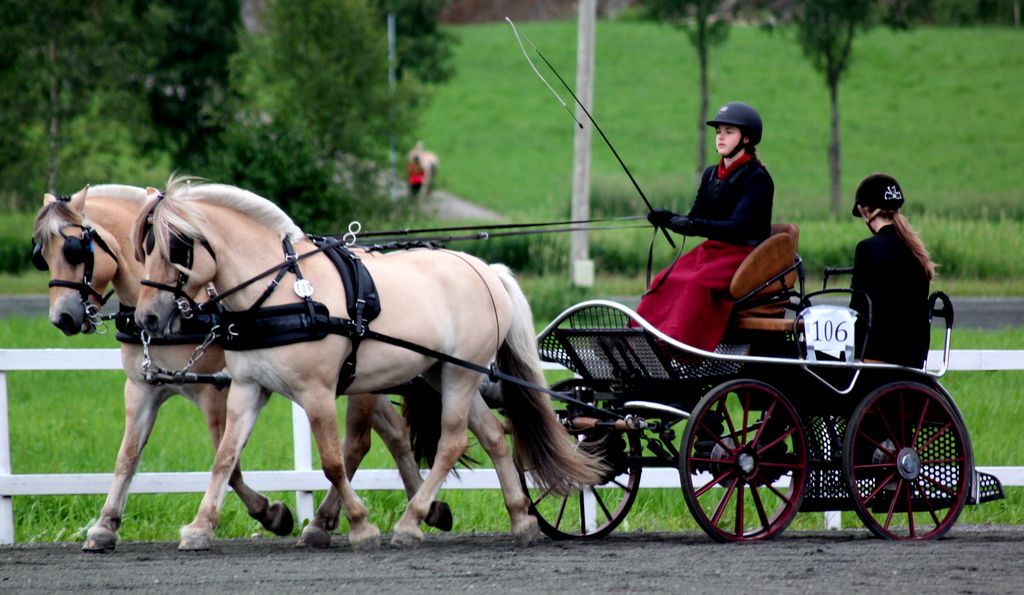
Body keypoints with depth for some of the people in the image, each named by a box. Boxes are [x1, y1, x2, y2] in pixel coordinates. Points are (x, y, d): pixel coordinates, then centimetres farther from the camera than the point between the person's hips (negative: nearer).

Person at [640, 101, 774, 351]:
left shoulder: (757, 178, -9)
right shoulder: (711, 175, 15)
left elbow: (738, 227, -20)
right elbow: (696, 221, 12)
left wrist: (694, 225, -31)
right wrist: (668, 219, -10)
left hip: (746, 254, -7)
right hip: (712, 250, 7)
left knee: (697, 283, -33)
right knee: (665, 281, -17)